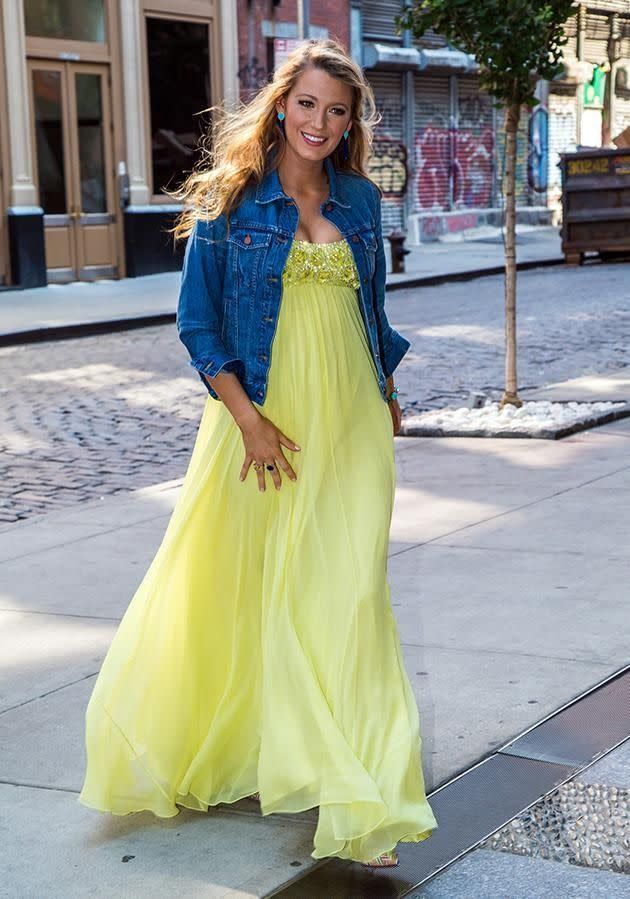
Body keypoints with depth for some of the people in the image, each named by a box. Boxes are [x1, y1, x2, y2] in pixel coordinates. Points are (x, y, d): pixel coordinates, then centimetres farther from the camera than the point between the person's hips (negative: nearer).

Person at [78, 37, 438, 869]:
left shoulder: (360, 200, 8)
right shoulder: (233, 198, -3)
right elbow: (198, 319, -6)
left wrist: (388, 395, 20)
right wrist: (248, 418, -14)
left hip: (351, 422, 3)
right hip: (264, 418, -3)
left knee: (347, 591, -1)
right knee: (249, 586, 5)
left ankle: (357, 804, 3)